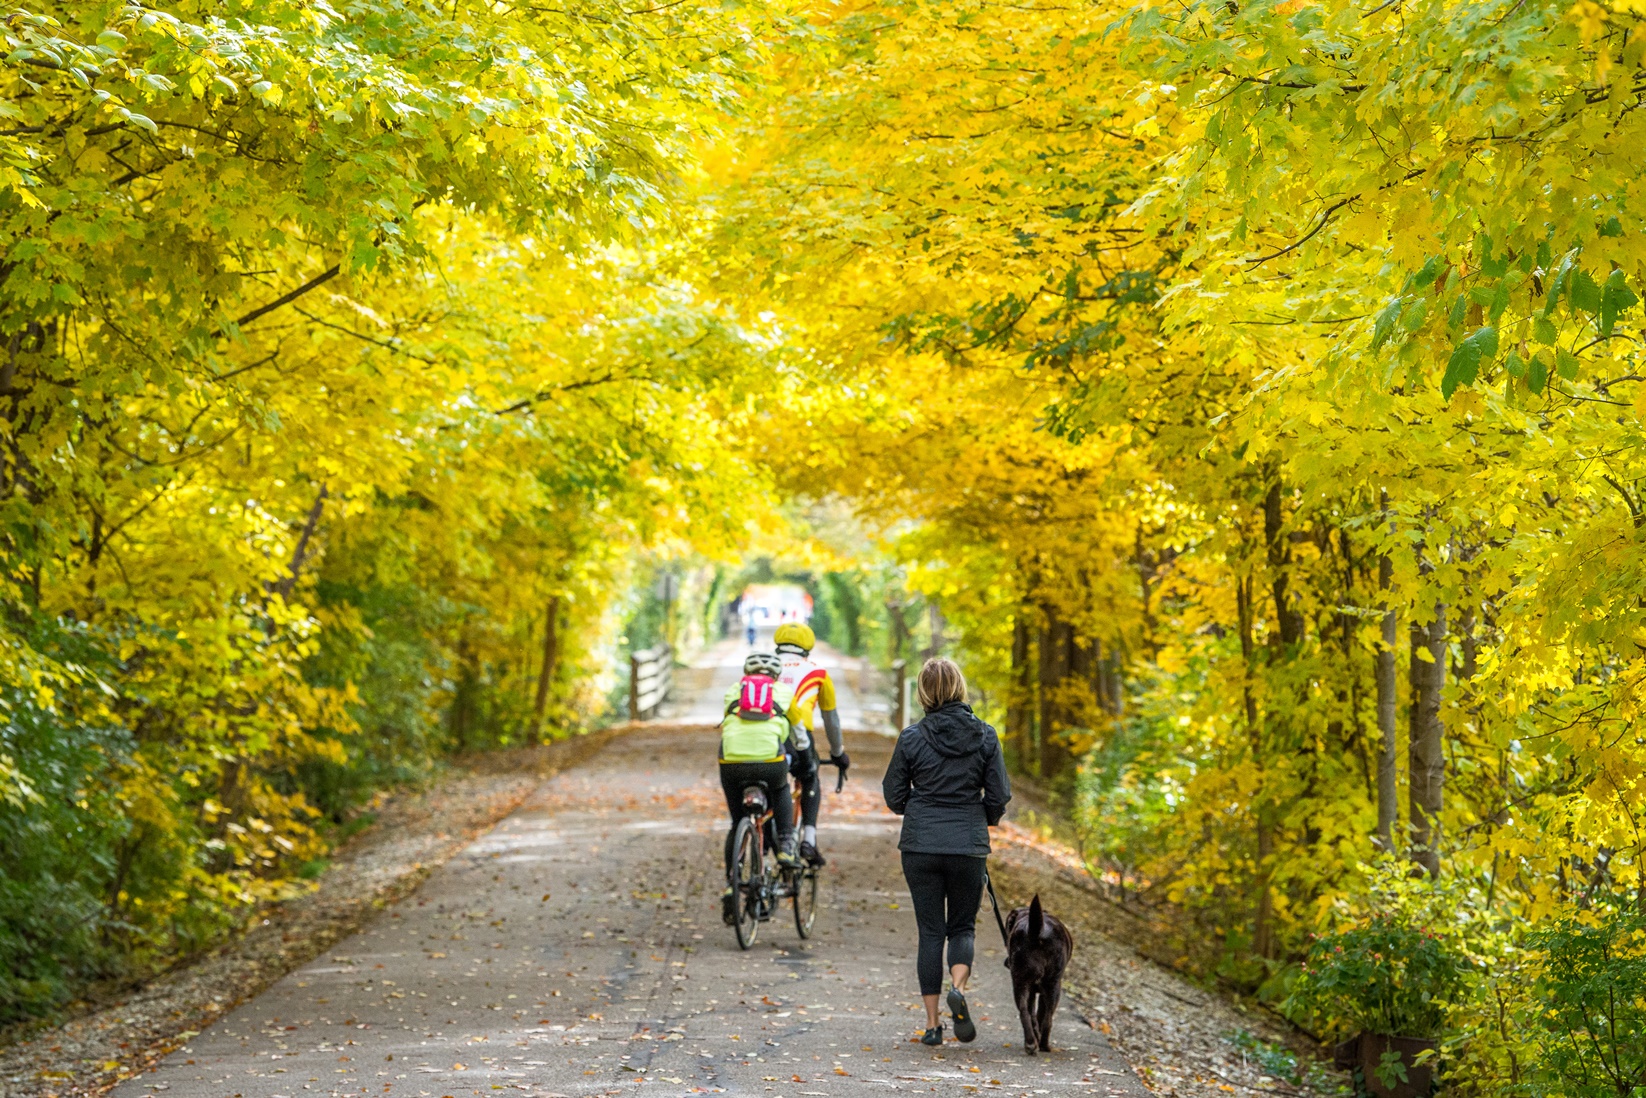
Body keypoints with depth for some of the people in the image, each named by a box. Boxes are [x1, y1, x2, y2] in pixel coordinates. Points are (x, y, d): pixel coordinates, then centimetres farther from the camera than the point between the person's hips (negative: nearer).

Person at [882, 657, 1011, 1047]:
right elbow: (999, 796, -1)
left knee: (930, 930, 7)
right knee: (962, 926, 15)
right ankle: (958, 988, -14)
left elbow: (894, 797, 1)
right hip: (968, 846, 0)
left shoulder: (912, 738, -5)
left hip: (920, 844, 0)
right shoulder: (984, 737, -3)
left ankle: (932, 1023, 5)